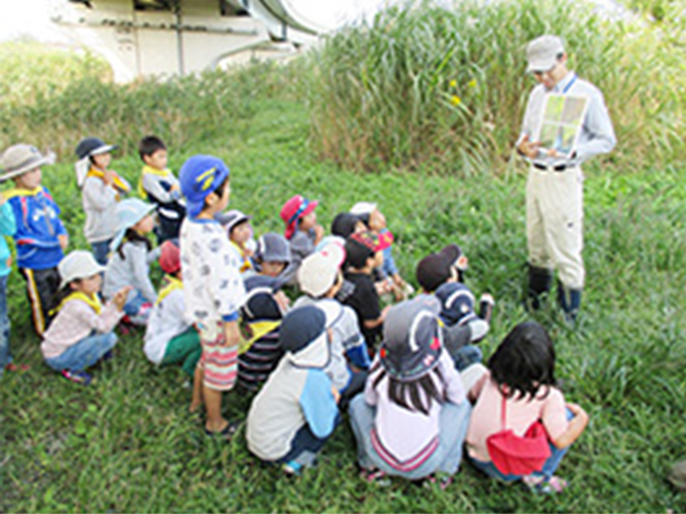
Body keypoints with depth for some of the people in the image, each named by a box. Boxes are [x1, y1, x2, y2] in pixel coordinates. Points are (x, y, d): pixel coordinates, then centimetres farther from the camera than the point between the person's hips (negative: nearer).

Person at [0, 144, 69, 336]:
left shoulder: (42, 192, 3)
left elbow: (55, 217, 14)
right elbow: (21, 235, -19)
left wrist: (63, 235, -7)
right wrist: (55, 242, -18)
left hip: (56, 259, 7)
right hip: (34, 264, -7)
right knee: (42, 305, 8)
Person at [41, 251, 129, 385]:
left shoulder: (90, 294, -2)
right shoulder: (76, 305, -29)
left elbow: (102, 317, -6)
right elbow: (103, 326, -25)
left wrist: (113, 302, -20)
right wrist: (118, 308, -36)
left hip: (70, 343, 9)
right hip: (58, 357, -9)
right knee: (108, 338, -26)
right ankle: (71, 369, -11)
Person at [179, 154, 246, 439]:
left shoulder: (190, 224, -2)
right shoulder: (210, 237, -32)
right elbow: (219, 284, -26)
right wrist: (230, 321, -18)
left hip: (200, 309, 9)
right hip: (215, 316, -9)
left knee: (207, 360, 30)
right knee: (220, 370, 12)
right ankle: (215, 423, 32)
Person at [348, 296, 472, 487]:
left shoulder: (381, 361, -16)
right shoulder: (442, 364, -20)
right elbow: (457, 397, -1)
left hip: (382, 458, 1)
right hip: (426, 464, -1)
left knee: (358, 403, 23)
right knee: (462, 406, 15)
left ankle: (371, 465, 20)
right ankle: (443, 470, 16)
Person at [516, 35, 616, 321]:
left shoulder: (586, 94, -7)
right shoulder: (538, 94, 14)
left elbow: (607, 140, -5)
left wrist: (572, 152, -22)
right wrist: (522, 146, -2)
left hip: (563, 178, -6)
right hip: (536, 175, 7)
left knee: (565, 249, -4)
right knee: (536, 245, 15)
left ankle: (569, 314, 8)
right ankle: (534, 301, 30)